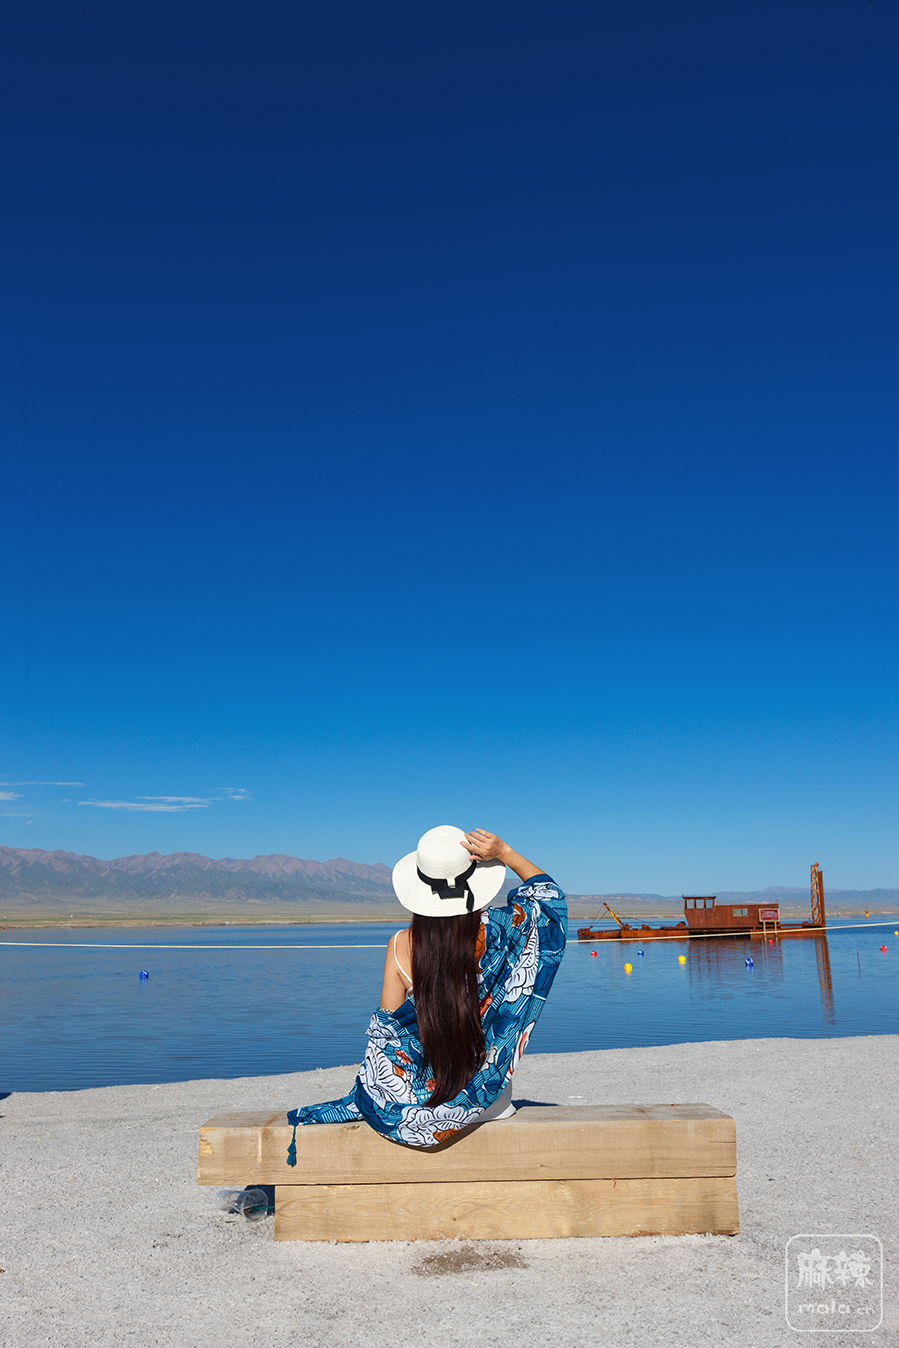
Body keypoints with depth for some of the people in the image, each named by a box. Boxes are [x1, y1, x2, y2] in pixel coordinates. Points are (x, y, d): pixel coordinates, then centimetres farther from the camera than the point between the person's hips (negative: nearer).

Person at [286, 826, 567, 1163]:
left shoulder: (400, 946, -16)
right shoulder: (492, 931, -17)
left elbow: (388, 1024, -8)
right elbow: (549, 894, 0)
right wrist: (504, 853, -8)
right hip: (486, 1093, 0)